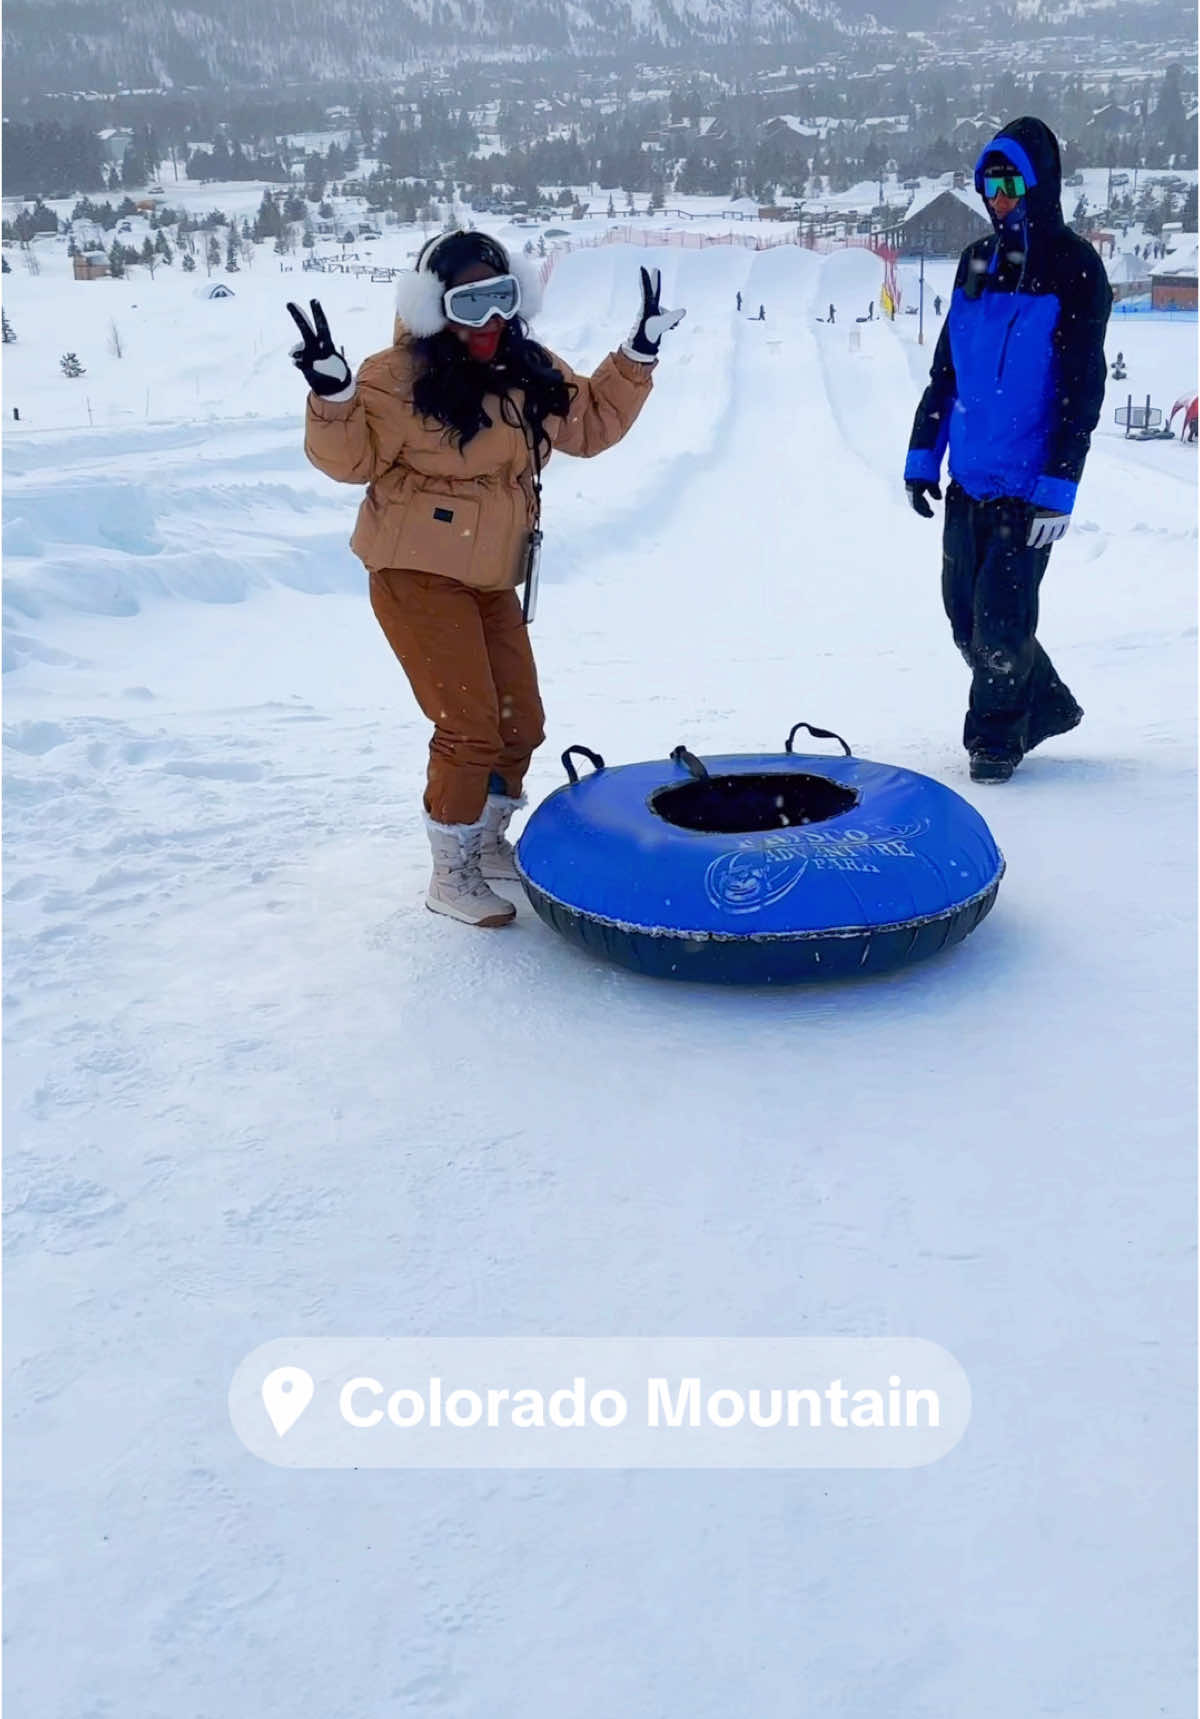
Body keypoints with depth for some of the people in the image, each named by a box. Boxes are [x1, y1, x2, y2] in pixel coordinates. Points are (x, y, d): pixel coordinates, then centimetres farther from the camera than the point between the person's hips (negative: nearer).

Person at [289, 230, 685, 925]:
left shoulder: (535, 374, 7)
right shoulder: (400, 376, -13)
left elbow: (594, 426, 19)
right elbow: (352, 459, -13)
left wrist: (638, 356, 11)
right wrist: (332, 394, -29)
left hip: (491, 578, 7)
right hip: (418, 574, -7)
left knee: (521, 722, 14)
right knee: (470, 726, -10)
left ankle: (488, 840, 37)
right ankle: (451, 874, 7)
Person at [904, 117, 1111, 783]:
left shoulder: (1075, 269, -7)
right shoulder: (977, 260, 11)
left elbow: (1082, 387, -11)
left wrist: (1058, 487, -17)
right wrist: (923, 453, 12)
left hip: (1028, 485, -6)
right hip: (969, 478, 6)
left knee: (1000, 618, -5)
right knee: (965, 613, 10)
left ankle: (997, 735, 17)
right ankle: (1045, 707, 30)